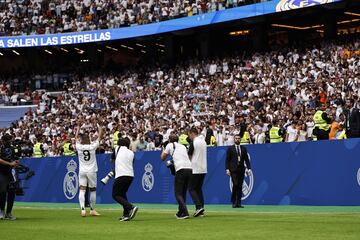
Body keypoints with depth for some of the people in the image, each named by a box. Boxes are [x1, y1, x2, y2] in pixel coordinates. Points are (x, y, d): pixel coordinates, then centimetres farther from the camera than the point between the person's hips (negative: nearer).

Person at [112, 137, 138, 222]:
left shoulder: (118, 148, 8)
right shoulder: (131, 153, 15)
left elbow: (112, 158, 26)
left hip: (121, 175, -5)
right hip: (130, 175, 6)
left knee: (115, 195, 0)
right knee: (122, 193, 21)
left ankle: (131, 207, -21)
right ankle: (126, 214, 12)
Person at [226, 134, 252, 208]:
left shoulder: (243, 149, 12)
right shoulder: (230, 148, 4)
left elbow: (246, 159, 10)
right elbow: (227, 160, 2)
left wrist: (249, 168, -1)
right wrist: (227, 169, -8)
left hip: (241, 169, 3)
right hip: (233, 170, -3)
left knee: (240, 186, 1)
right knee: (235, 185, -14)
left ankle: (238, 203, 3)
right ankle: (234, 202, -3)